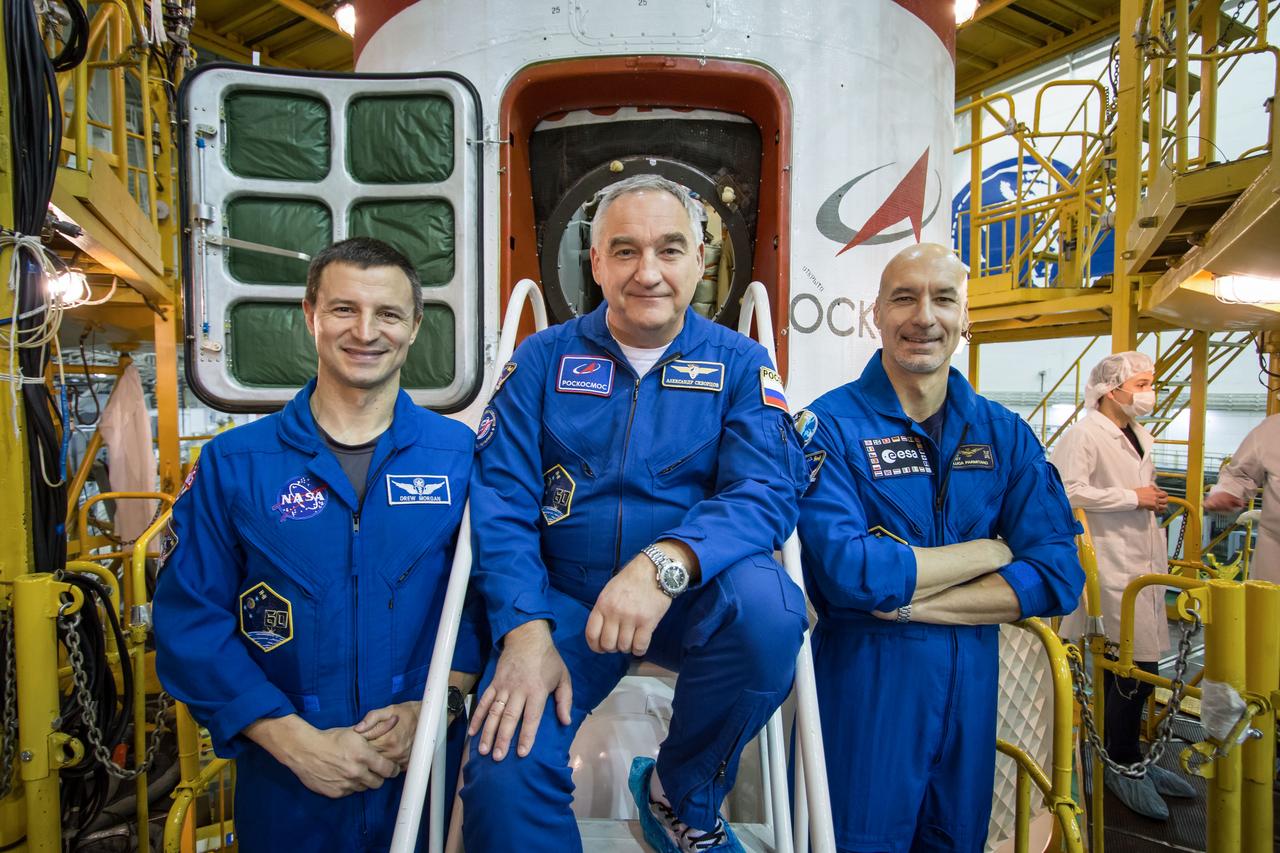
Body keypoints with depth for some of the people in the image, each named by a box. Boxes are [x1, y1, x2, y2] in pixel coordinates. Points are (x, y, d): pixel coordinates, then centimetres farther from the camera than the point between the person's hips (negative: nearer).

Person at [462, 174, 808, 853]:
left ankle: (680, 795, -1)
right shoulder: (543, 360, 4)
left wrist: (665, 562, -32)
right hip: (563, 600, 0)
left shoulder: (739, 363, 2)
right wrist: (526, 629, -18)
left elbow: (767, 491, -13)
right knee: (502, 777, -24)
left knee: (768, 607, -31)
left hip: (693, 601, 1)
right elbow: (500, 499, -3)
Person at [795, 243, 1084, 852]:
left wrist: (904, 601, -17)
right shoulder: (831, 425, -12)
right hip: (865, 680, -4)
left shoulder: (1004, 434, 2)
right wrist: (989, 552, -12)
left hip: (974, 681, 5)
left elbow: (1057, 578, -6)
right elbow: (846, 572, -25)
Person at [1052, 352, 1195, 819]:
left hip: (1143, 565, 9)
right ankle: (1123, 765, 11)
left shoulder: (1140, 435, 18)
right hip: (1112, 568, -9)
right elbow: (1068, 491, -25)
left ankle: (1127, 758, 29)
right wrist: (1133, 497, -18)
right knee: (1135, 667, -7)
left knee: (1130, 667, 15)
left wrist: (1155, 500, 14)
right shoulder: (1084, 434, -13)